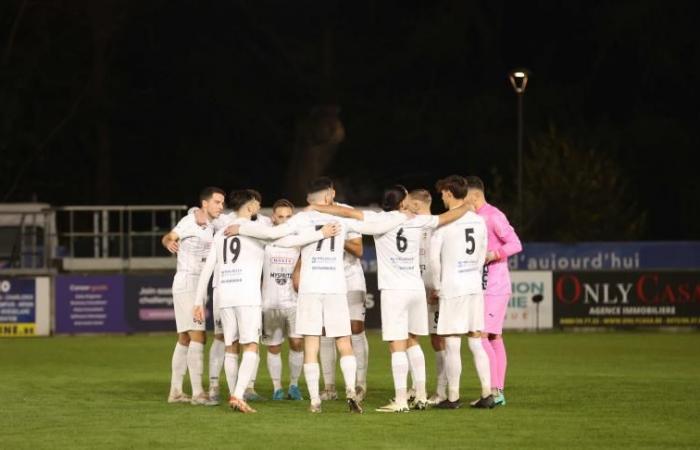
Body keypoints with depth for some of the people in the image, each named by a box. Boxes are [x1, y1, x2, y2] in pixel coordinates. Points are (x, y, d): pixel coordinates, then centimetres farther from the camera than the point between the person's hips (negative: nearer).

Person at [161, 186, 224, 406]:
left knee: (184, 339, 12)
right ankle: (197, 393, -19)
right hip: (187, 283, -10)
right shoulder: (191, 221, -11)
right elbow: (168, 237, -23)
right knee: (198, 337, -16)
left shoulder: (209, 227, 15)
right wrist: (169, 242, -46)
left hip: (197, 287, 10)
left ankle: (175, 391, 16)